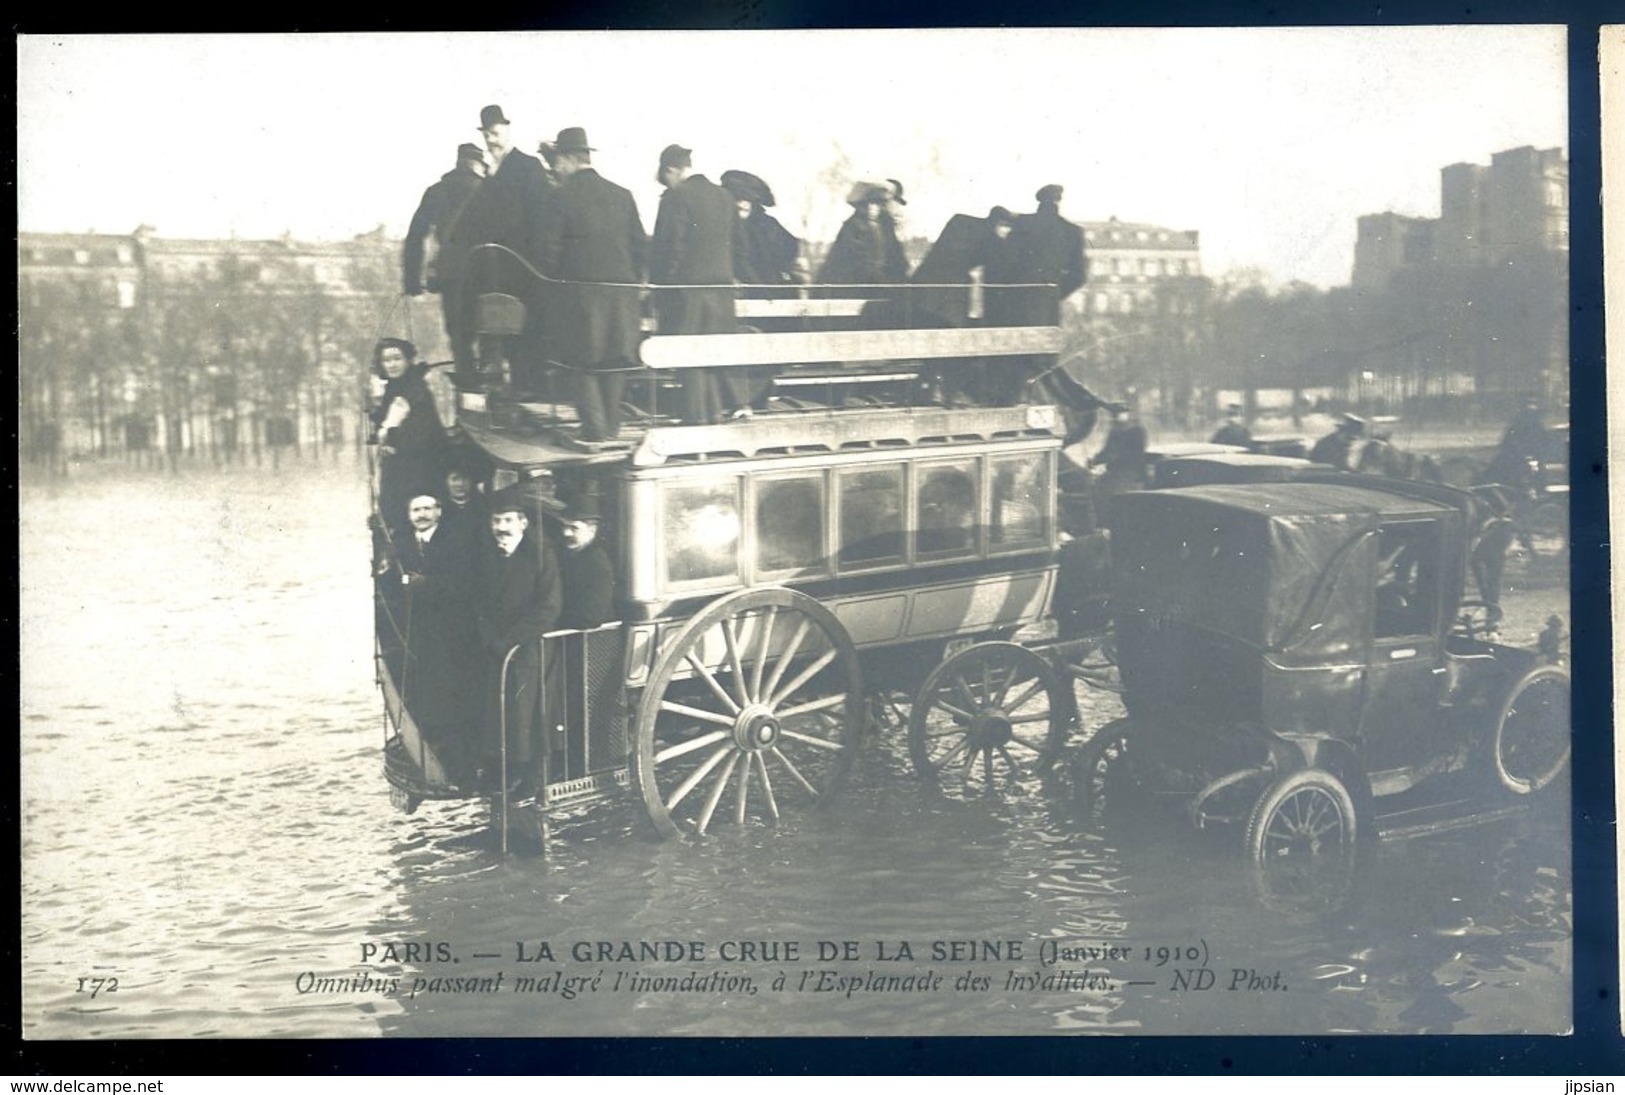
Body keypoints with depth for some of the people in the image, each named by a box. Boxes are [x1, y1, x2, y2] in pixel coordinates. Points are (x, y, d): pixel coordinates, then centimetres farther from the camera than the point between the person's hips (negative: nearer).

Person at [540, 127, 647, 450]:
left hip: (582, 289, -4)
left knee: (585, 365, 3)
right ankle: (611, 429, 15)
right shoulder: (622, 195, 6)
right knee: (613, 364, 12)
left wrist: (558, 277, 10)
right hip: (622, 288, 4)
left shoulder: (564, 195, -7)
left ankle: (594, 432, -2)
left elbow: (551, 246, -7)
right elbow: (640, 245, 6)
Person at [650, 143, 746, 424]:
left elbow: (668, 250, -12)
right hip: (722, 285, 6)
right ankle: (736, 403, 12)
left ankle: (700, 414, 1)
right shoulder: (724, 196, 9)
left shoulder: (676, 197, -11)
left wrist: (660, 293, -7)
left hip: (688, 285, -6)